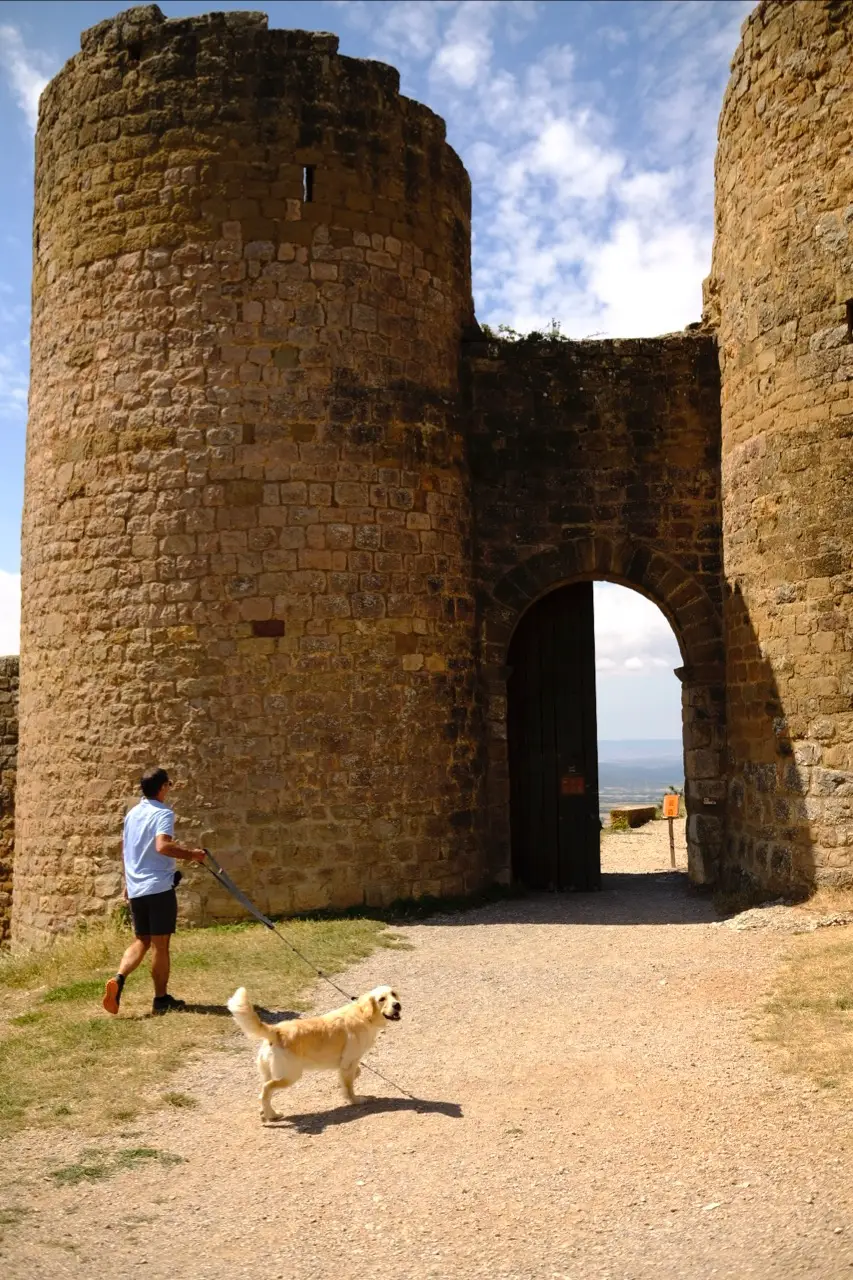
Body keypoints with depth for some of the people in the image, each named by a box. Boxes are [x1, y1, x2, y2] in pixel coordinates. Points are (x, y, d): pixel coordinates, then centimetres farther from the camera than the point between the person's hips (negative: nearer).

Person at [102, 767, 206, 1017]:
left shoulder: (132, 813, 12)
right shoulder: (163, 814, -13)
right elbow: (163, 846, -29)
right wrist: (191, 854, -19)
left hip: (135, 889, 7)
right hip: (159, 887, -7)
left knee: (141, 940, 14)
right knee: (160, 943, 2)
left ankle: (118, 979, -8)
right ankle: (161, 999, 9)